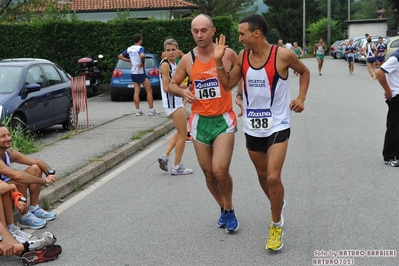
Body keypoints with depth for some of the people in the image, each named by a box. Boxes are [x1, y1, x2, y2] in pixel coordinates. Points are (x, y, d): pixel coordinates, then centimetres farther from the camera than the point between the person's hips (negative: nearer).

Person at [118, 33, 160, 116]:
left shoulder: (129, 49, 7)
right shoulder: (140, 48, -13)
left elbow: (120, 56, 12)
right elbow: (142, 55, -34)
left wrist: (129, 60, 10)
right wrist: (143, 62, -16)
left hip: (133, 72, 7)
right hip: (140, 72, -7)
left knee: (136, 91, 7)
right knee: (149, 91, 0)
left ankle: (138, 110, 6)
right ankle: (152, 110, -1)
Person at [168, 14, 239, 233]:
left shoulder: (227, 54, -6)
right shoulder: (187, 60, -1)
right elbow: (172, 85, 11)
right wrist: (183, 92, -9)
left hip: (223, 119, -3)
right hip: (199, 121, 3)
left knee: (220, 171, -15)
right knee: (209, 173, 8)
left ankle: (229, 210, 12)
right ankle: (223, 209, 33)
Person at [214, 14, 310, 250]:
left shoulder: (283, 55, -14)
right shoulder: (242, 57, -2)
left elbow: (304, 72, 4)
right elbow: (228, 84, 5)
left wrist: (301, 98, -8)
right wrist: (219, 61, -8)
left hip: (277, 126, -5)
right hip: (252, 127, 5)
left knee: (273, 178, -12)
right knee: (262, 175, 17)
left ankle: (277, 225, 8)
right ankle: (278, 206, 46)